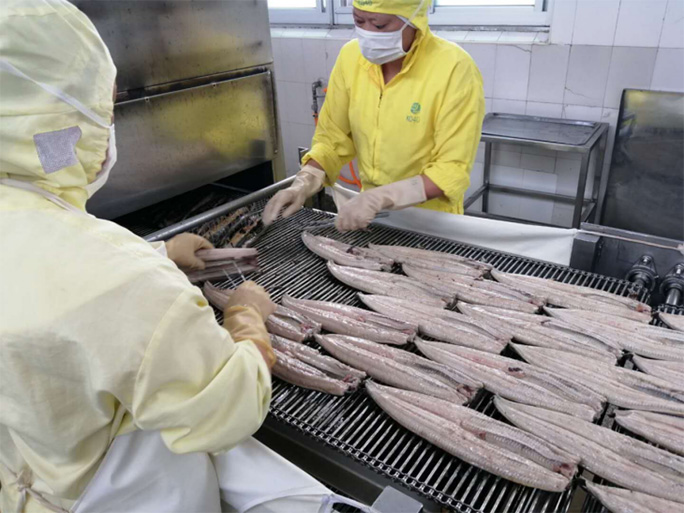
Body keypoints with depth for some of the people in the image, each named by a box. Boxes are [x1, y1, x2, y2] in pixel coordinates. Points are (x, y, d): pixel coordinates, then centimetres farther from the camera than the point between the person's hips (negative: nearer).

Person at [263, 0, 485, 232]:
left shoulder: (456, 69, -22)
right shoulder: (351, 56, -8)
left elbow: (454, 170, -22)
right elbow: (333, 137, -1)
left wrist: (381, 197, -32)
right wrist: (303, 183, -18)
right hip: (372, 213, 4)